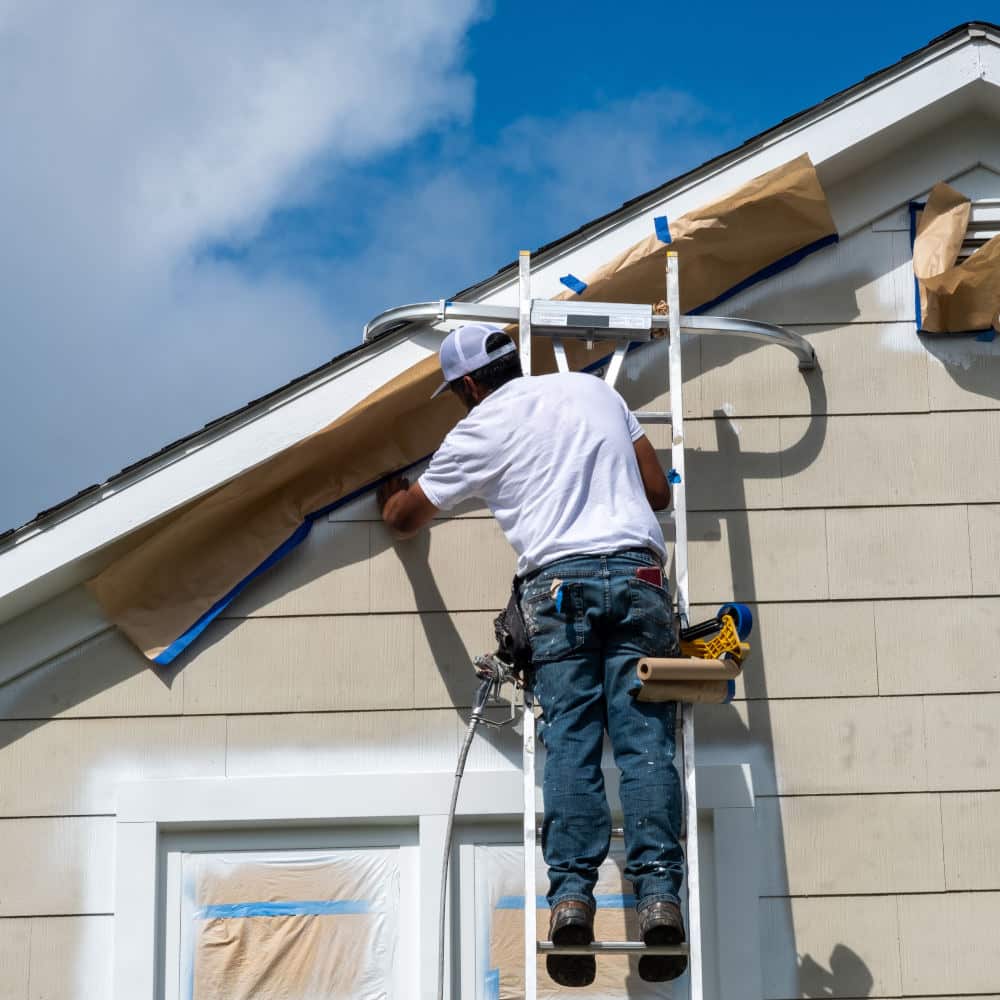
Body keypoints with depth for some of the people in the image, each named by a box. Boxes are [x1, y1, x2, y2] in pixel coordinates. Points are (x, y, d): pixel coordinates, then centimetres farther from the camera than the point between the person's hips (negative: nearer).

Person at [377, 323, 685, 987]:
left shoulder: (479, 430, 13)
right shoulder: (596, 390, 22)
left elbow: (403, 520, 27)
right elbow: (658, 490, 23)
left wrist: (391, 494, 50)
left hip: (559, 579, -2)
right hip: (638, 571, 2)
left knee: (570, 743, -5)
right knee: (645, 742, -5)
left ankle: (572, 894, -17)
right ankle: (660, 893, -17)